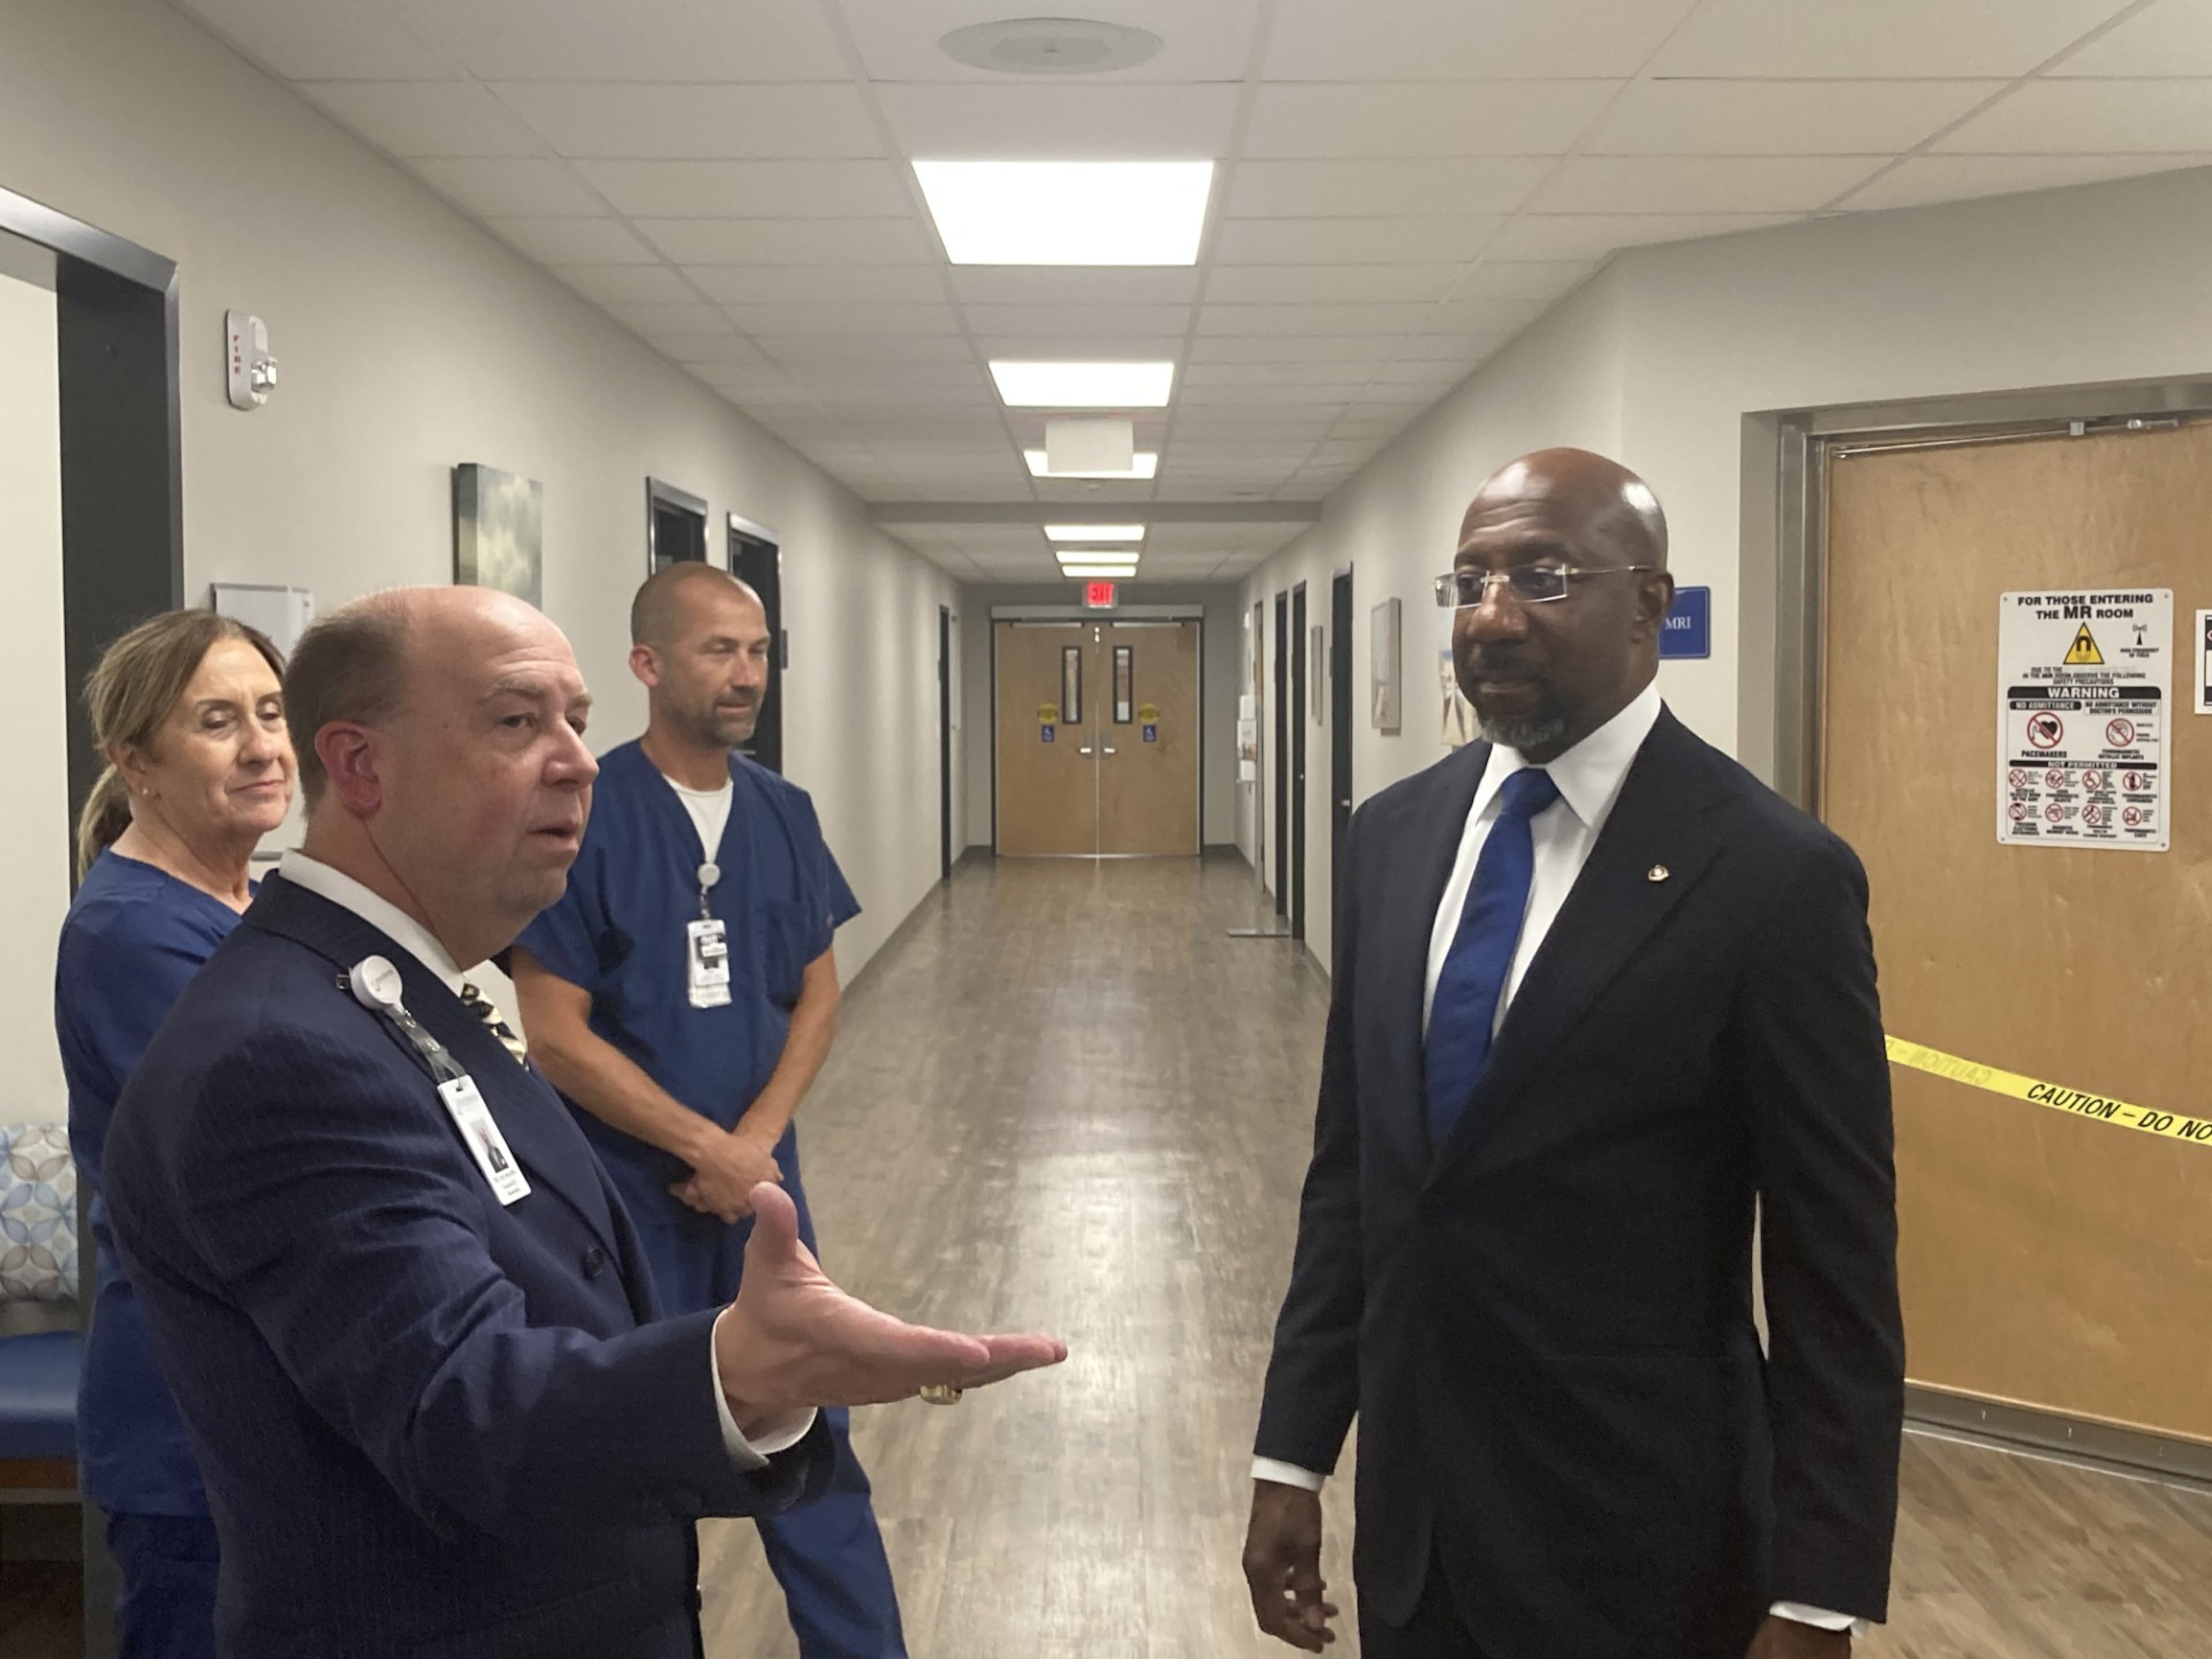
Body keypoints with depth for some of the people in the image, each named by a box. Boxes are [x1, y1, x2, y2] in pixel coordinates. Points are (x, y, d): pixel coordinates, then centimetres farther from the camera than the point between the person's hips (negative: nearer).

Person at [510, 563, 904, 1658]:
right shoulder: (589, 815, -13)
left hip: (760, 1183, 4)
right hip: (627, 1197, -4)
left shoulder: (783, 812, 3)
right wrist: (704, 1146, -14)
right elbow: (556, 1034, -14)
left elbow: (816, 995, 6)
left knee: (811, 1440, 11)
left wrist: (755, 1140, -9)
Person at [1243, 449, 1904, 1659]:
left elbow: (1835, 1270, -12)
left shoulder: (1772, 875, -14)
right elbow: (1349, 1166, 7)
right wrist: (1293, 1454, 7)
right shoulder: (1395, 835, 3)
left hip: (1637, 1541, -5)